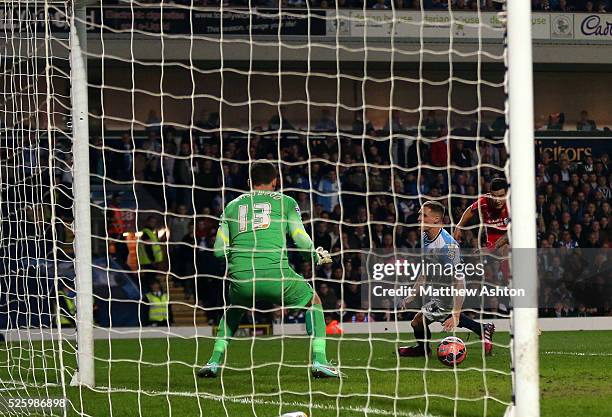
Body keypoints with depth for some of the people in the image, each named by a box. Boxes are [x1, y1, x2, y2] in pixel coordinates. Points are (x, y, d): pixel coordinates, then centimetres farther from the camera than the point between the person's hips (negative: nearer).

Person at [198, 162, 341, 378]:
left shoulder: (232, 206, 21)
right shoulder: (286, 202, 14)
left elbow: (219, 249, 16)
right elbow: (300, 239, 5)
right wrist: (317, 255, 25)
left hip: (240, 279, 3)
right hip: (275, 273, -3)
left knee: (233, 310, 36)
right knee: (313, 302, 23)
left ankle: (214, 362, 24)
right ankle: (319, 361, 10)